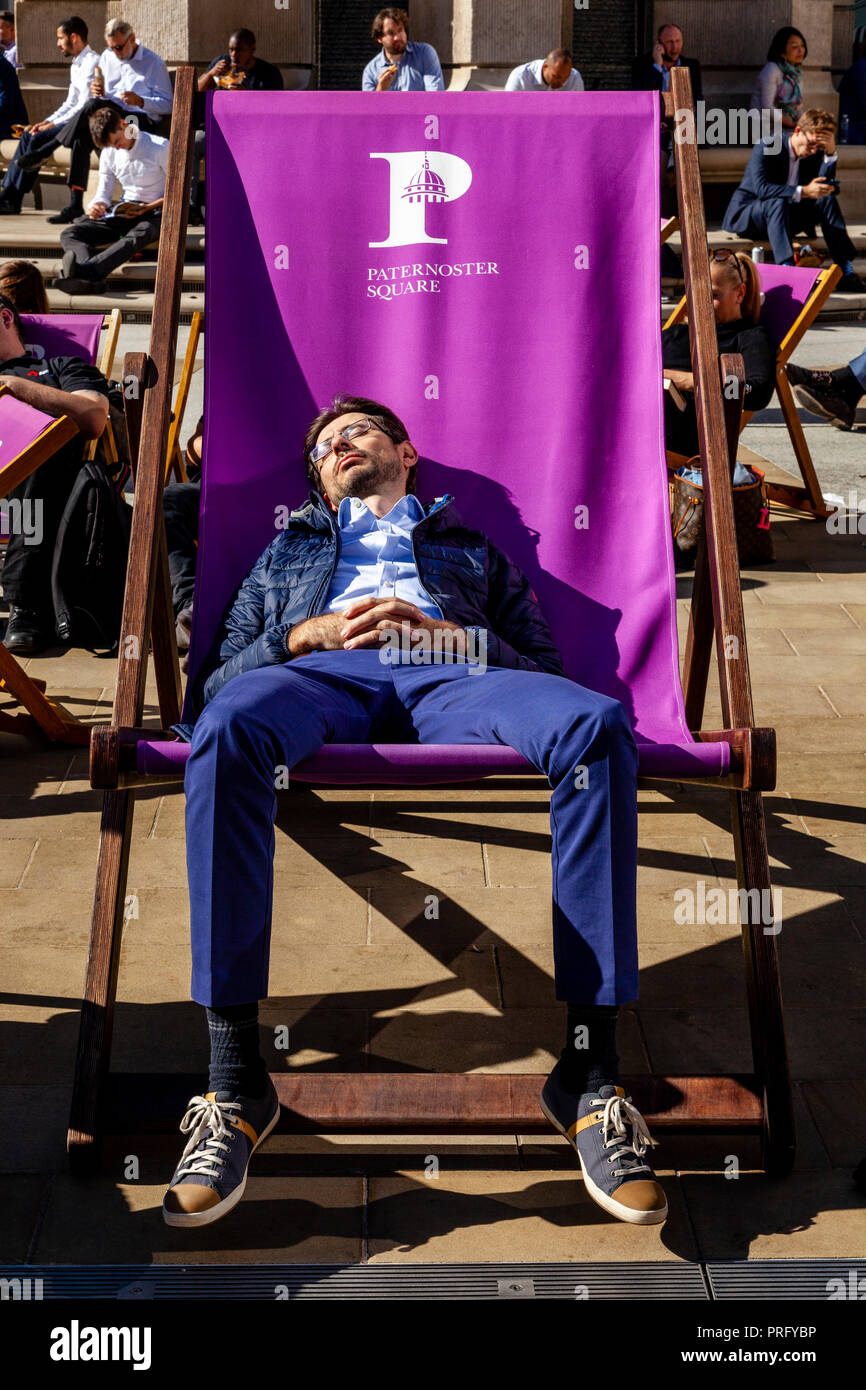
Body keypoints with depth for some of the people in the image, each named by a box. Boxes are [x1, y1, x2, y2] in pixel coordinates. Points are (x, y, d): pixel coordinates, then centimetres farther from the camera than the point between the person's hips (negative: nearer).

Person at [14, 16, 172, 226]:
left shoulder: (153, 63, 3)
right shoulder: (106, 58, 20)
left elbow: (167, 104, -1)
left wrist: (140, 101, -20)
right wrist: (98, 92, -2)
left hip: (141, 121, -5)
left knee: (95, 106, -34)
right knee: (82, 139, -31)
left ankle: (46, 151, -29)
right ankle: (75, 205, -36)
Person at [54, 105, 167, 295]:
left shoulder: (159, 147, -4)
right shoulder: (109, 153, 14)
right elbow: (103, 194, 15)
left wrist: (148, 208, -17)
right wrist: (97, 206, -11)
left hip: (154, 211, -6)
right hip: (123, 212, 6)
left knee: (136, 236, -43)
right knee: (69, 234, -18)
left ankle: (84, 269, -67)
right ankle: (90, 277, -52)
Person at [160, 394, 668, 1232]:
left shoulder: (472, 549, 38)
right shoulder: (289, 549, 40)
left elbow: (545, 665, 22)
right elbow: (215, 681, 26)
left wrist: (462, 638, 1)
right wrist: (306, 635, 6)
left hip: (450, 679, 0)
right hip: (322, 676, 0)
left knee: (595, 724, -35)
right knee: (227, 728, -39)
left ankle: (587, 1073, -35)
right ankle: (234, 1080, -39)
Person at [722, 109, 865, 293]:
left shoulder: (814, 153, 1)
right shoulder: (768, 146, -16)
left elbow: (824, 187, -11)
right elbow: (761, 188, -30)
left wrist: (831, 153, -21)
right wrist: (803, 192, -38)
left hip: (785, 215, 6)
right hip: (745, 216, -6)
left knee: (827, 200, -14)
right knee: (778, 202, -36)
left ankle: (846, 273, -20)